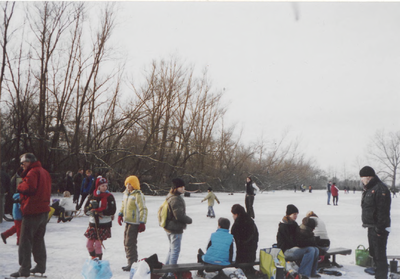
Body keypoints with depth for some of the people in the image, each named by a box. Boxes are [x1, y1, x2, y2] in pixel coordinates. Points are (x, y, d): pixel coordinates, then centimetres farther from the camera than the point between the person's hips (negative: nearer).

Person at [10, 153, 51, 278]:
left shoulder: (32, 172, -13)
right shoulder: (44, 172, 16)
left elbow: (29, 187, -27)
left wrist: (20, 186, -7)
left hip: (32, 211, -9)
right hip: (44, 210, 9)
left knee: (25, 240, -3)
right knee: (39, 239, 17)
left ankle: (24, 269, -3)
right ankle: (41, 266, 21)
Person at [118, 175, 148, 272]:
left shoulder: (138, 195, -15)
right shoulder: (126, 194, 11)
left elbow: (143, 210, -16)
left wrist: (142, 223, -18)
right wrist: (120, 214, 18)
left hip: (134, 223, -9)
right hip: (128, 221, 9)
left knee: (130, 243, -8)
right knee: (126, 242, 13)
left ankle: (132, 264, 1)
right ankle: (133, 260, 24)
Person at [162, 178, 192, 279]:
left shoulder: (170, 197, 11)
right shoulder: (176, 199, -22)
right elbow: (179, 215, -26)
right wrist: (189, 220, -9)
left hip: (169, 228, 10)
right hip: (175, 229, -10)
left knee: (172, 249, 21)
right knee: (175, 250, 0)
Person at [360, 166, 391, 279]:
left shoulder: (380, 189, -18)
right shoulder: (368, 189, 15)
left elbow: (383, 210, -23)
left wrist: (380, 228, -24)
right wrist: (366, 223, 21)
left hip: (379, 228, -11)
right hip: (371, 227, 11)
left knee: (379, 254, -6)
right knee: (373, 253, 19)